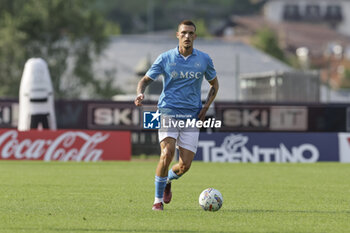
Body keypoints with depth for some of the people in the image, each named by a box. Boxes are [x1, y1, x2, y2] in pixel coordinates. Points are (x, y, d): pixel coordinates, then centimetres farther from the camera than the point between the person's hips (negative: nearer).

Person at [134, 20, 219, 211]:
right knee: (167, 154, -23)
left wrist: (206, 107, 3)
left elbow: (214, 84, 18)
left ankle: (168, 180, 34)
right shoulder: (165, 58, -1)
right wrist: (140, 93, -18)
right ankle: (158, 199, -7)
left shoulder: (204, 59, 4)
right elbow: (145, 80, 5)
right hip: (168, 111, -2)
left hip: (191, 116, 2)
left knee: (185, 165, -3)